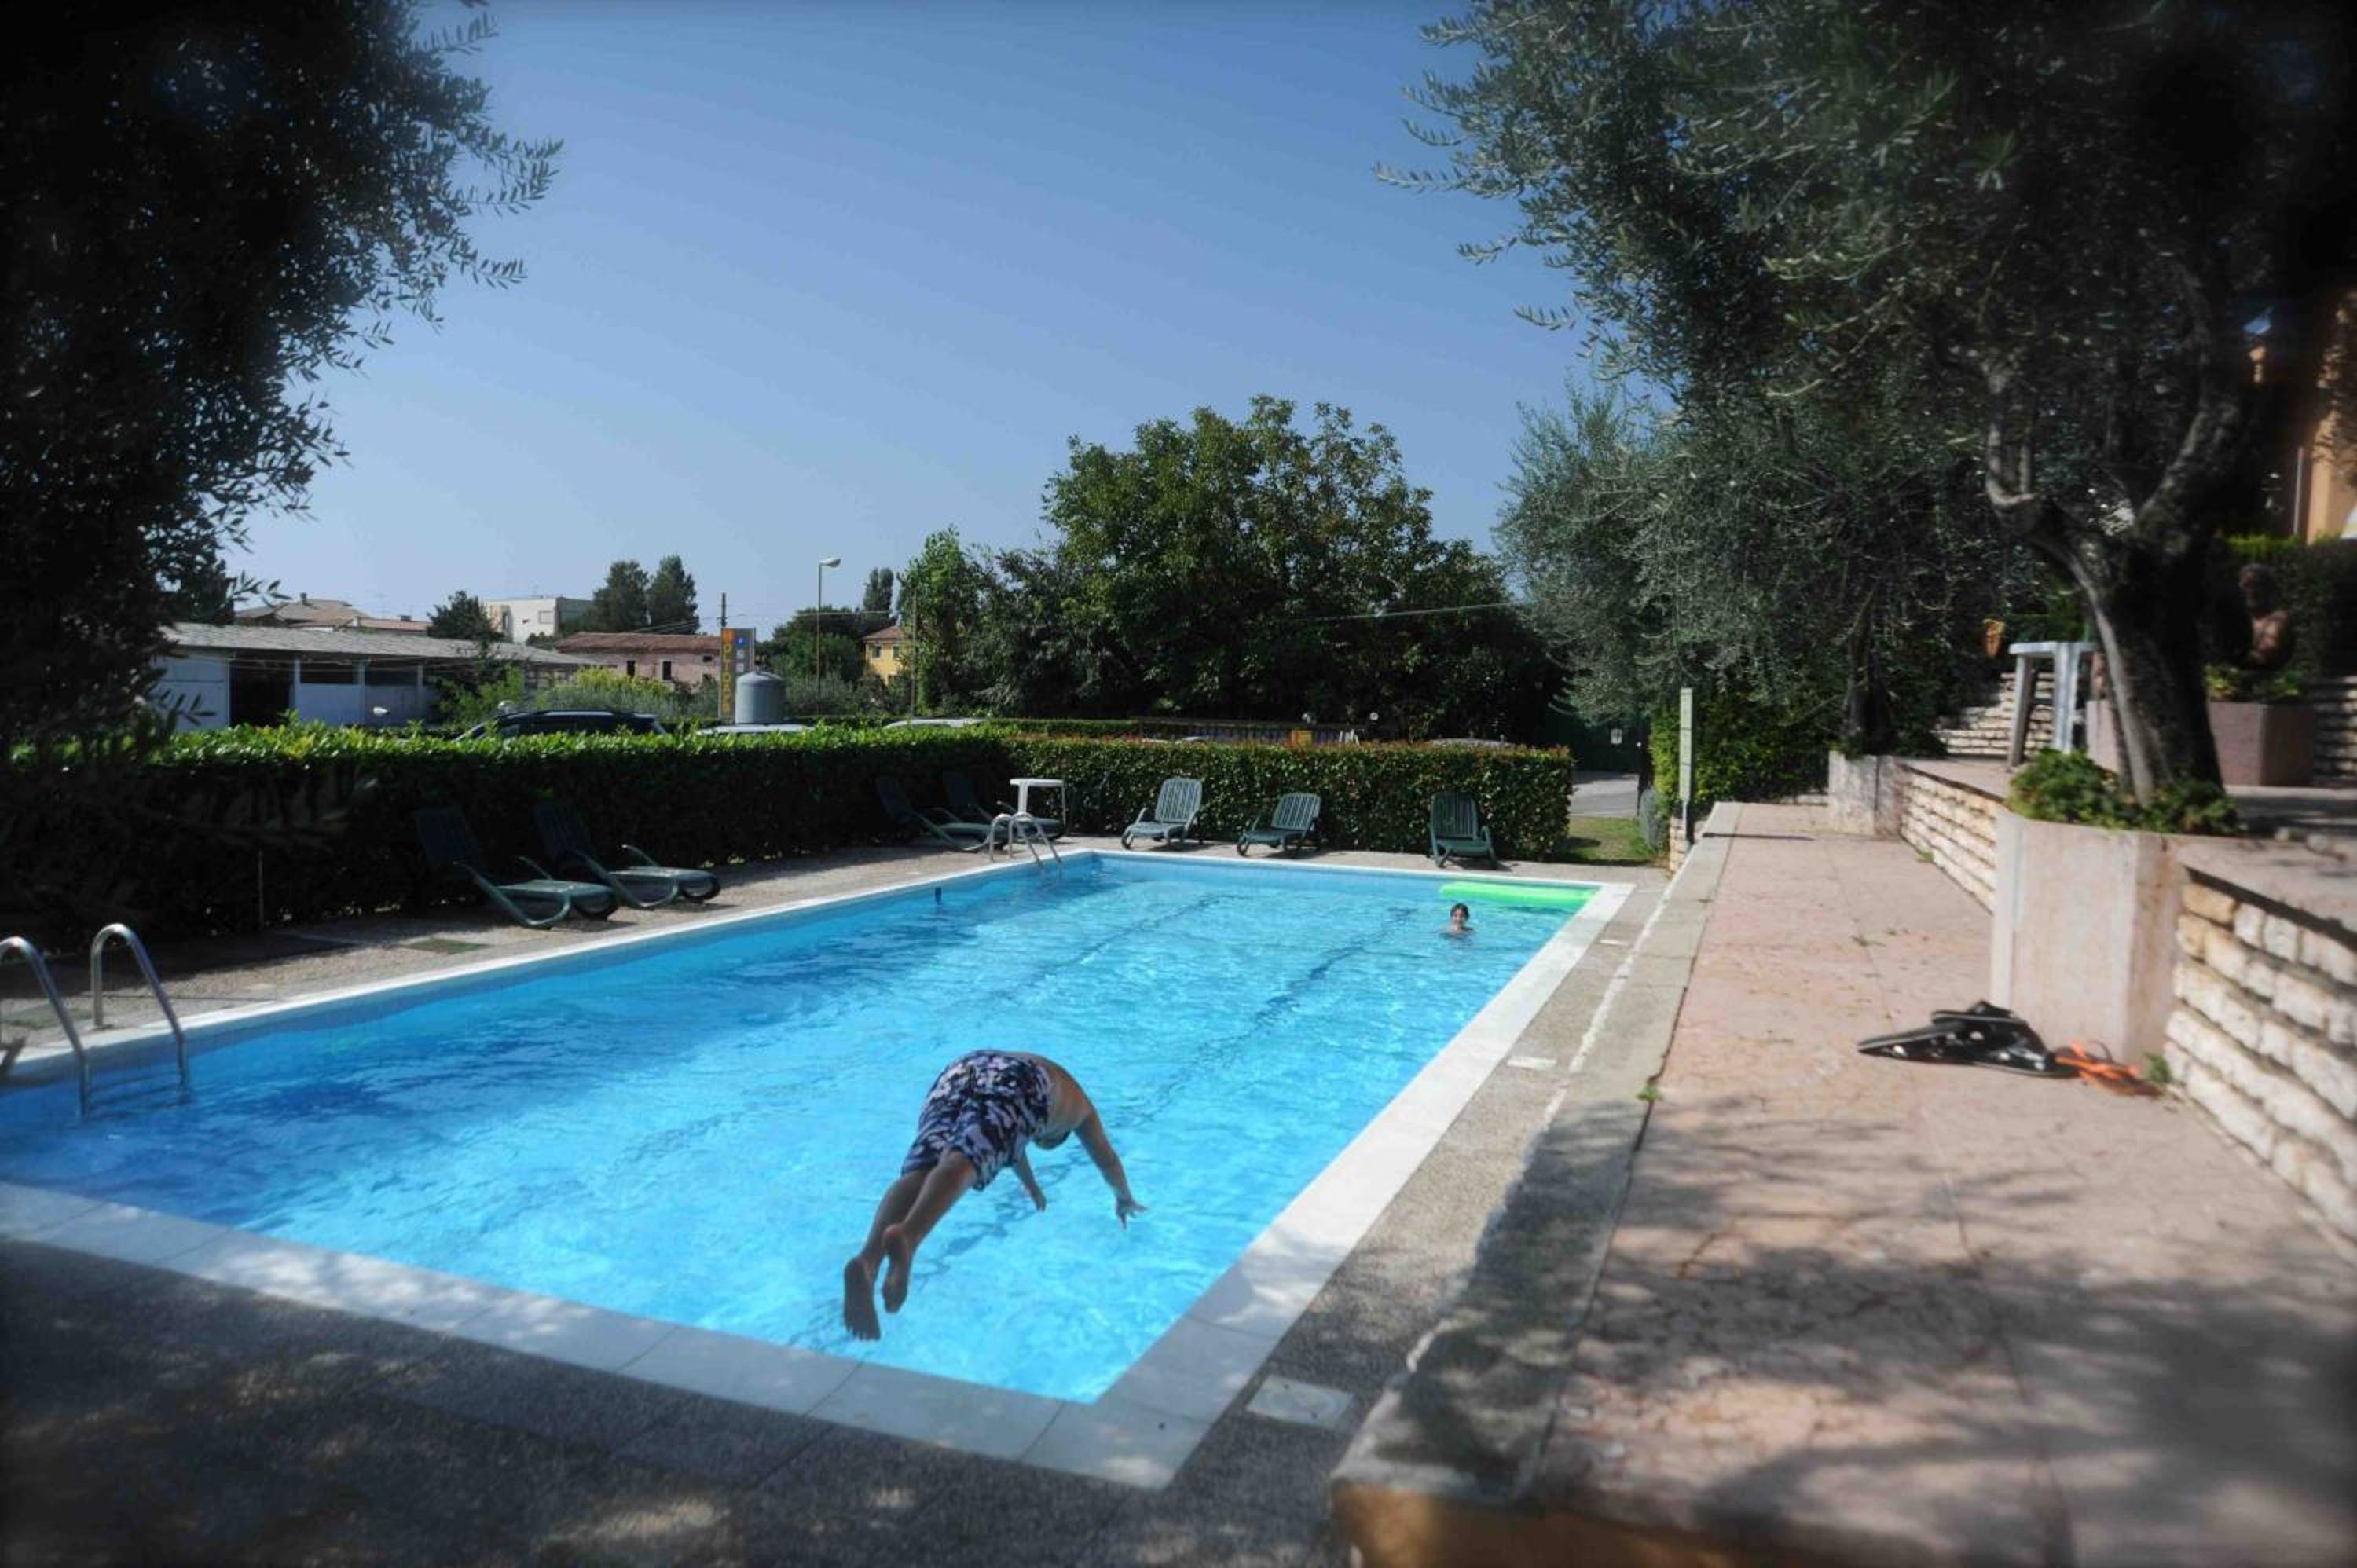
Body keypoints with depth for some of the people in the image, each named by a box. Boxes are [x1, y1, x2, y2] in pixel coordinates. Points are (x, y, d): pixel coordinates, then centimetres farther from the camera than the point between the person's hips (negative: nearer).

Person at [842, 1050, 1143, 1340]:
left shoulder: (1025, 1064, 50)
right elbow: (1108, 1160, 53)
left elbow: (1008, 1140, 65)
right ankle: (904, 1237, -60)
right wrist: (1124, 1199, 73)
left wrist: (1033, 1187, 82)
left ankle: (867, 1259, -49)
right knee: (962, 1162, -29)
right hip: (1017, 1084, -4)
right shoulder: (1075, 1099, 41)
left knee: (920, 1171, -20)